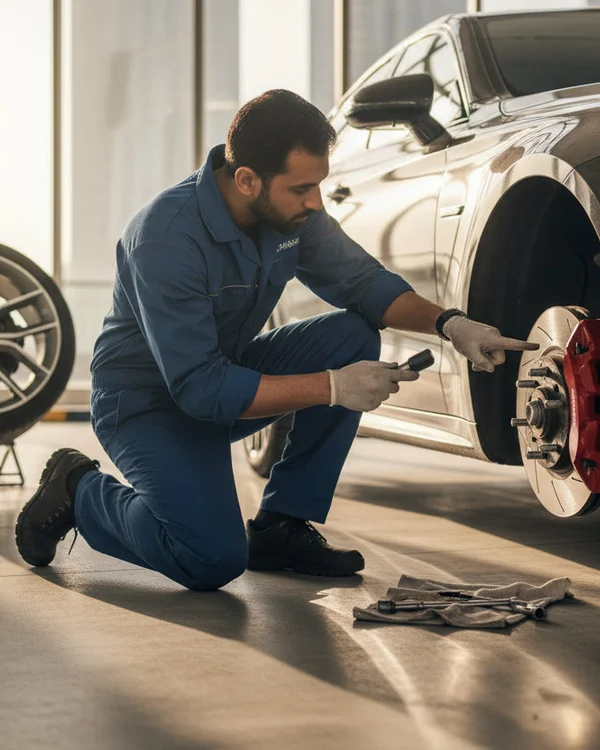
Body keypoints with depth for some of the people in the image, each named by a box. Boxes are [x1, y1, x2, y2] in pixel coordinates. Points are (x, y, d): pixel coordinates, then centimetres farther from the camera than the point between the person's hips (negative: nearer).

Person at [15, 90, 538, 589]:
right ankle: (81, 491, 4)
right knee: (214, 561, -25)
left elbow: (362, 281, 2)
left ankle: (281, 527, -4)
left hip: (229, 369, 7)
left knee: (353, 336, -13)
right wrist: (332, 387, -35)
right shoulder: (167, 235, -32)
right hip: (151, 400, -7)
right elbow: (199, 388, -34)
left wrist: (447, 322, -16)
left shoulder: (292, 212, -11)